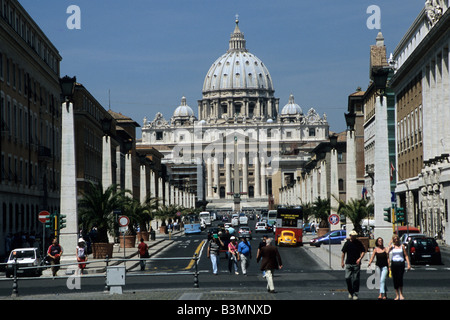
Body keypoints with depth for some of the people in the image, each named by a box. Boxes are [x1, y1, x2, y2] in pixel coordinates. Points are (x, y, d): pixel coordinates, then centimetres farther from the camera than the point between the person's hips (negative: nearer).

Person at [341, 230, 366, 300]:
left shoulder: (358, 243, 1)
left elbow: (363, 251, 4)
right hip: (348, 263, 1)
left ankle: (355, 294, 7)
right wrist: (342, 261, 7)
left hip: (356, 263, -1)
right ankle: (350, 292, 15)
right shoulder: (347, 243, 5)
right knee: (347, 278, -5)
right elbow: (343, 253, 11)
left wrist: (360, 259, -11)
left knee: (356, 279, -1)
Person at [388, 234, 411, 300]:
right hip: (394, 263, 2)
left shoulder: (402, 246, 6)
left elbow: (406, 255, 7)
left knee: (400, 278, -16)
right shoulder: (392, 246, 7)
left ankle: (401, 294, -9)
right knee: (395, 279, 2)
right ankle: (397, 295, 10)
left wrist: (408, 264, 0)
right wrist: (390, 244, -10)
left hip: (401, 263, -2)